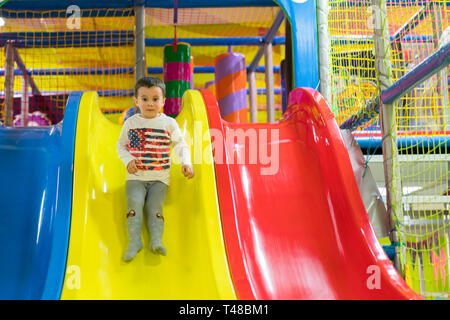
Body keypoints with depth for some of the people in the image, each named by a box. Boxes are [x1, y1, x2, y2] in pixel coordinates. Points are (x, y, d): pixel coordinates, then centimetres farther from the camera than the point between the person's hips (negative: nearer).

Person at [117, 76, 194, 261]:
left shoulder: (169, 123, 2)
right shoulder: (130, 123, 4)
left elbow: (180, 144, 8)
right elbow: (121, 145, 13)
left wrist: (186, 163, -8)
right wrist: (128, 160, -6)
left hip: (160, 178, 0)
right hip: (136, 176, 0)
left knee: (154, 206, -17)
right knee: (135, 202, -20)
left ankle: (156, 240, -22)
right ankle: (134, 241, -24)